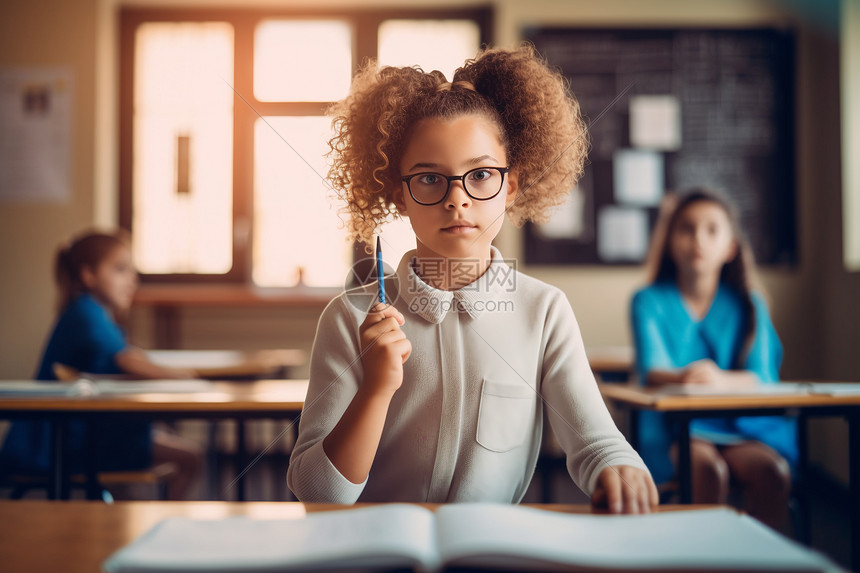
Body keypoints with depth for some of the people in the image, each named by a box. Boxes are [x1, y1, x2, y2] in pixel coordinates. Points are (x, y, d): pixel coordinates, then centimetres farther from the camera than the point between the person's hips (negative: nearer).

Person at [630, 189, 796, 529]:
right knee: (709, 469, -32)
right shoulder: (650, 302, 3)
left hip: (740, 425, 2)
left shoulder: (747, 305, 8)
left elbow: (761, 377, -6)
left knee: (772, 469, -27)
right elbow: (651, 371, -11)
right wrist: (682, 378, -36)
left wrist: (720, 379, -31)